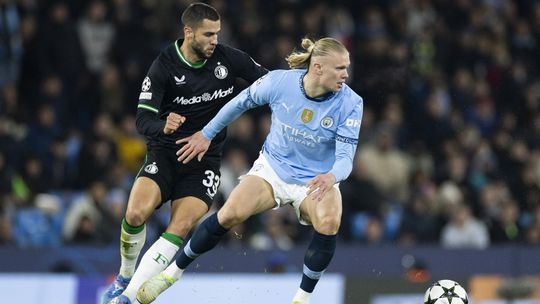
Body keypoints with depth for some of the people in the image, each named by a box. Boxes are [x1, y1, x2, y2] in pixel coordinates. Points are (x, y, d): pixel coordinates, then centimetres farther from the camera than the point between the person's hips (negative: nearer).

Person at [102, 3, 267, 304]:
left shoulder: (229, 58, -4)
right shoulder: (164, 66, -11)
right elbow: (144, 120, -16)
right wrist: (163, 126, -38)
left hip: (206, 158, 1)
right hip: (166, 152, -1)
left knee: (181, 227, -20)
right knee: (136, 212, -25)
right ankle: (124, 276, 3)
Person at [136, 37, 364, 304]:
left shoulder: (350, 103, -19)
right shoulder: (279, 82, -18)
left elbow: (345, 158, -21)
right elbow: (241, 102, 2)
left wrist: (331, 177, -44)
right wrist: (207, 134, 11)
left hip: (316, 181, 0)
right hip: (272, 169, 1)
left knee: (329, 223, -33)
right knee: (229, 214, -23)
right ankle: (174, 271, -1)